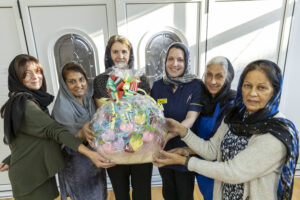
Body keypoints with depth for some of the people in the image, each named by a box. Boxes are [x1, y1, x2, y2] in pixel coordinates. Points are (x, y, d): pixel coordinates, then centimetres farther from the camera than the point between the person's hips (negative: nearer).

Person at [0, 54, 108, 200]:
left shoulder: (34, 100, 9)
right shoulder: (23, 104, -21)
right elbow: (54, 130, -32)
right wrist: (89, 153, -38)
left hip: (40, 170, 9)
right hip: (31, 176, -9)